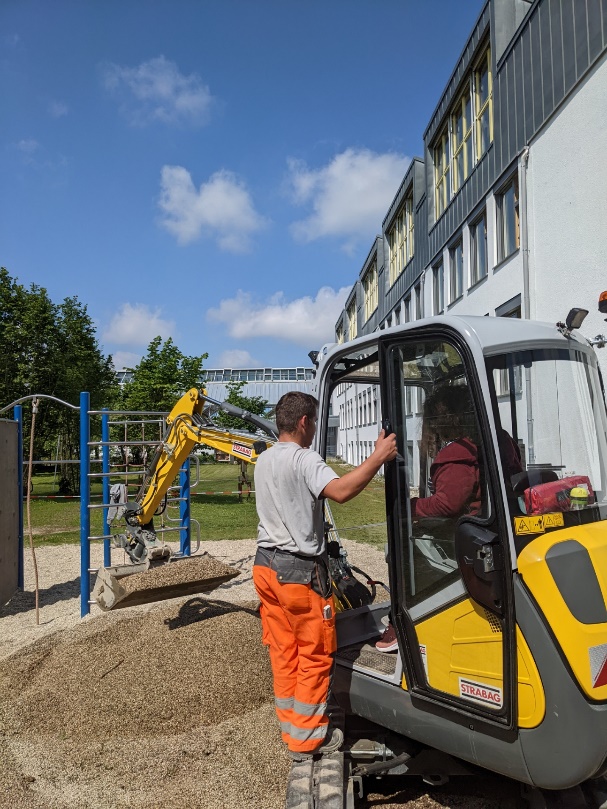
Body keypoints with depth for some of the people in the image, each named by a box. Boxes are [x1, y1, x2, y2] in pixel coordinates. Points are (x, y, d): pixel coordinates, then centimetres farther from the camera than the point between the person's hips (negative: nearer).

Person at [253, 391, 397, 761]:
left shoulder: (264, 461, 11)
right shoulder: (304, 459, -17)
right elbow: (340, 491, -34)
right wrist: (378, 457, -27)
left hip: (266, 564, 8)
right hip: (300, 571, -8)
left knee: (283, 651, 16)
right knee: (315, 654, 7)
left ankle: (291, 727, 29)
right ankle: (307, 737, 18)